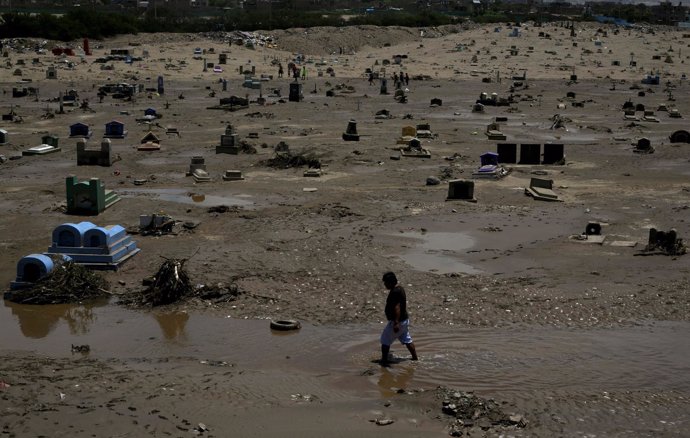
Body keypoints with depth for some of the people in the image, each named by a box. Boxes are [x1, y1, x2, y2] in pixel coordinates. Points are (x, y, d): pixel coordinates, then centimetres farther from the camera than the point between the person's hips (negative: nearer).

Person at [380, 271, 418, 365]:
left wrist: (396, 323, -34)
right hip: (405, 319, 10)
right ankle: (415, 358, 22)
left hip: (397, 321, -10)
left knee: (385, 340, 2)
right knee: (407, 340, 17)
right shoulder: (400, 288, 10)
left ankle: (384, 360, 10)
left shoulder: (395, 292, -22)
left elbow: (397, 307, -30)